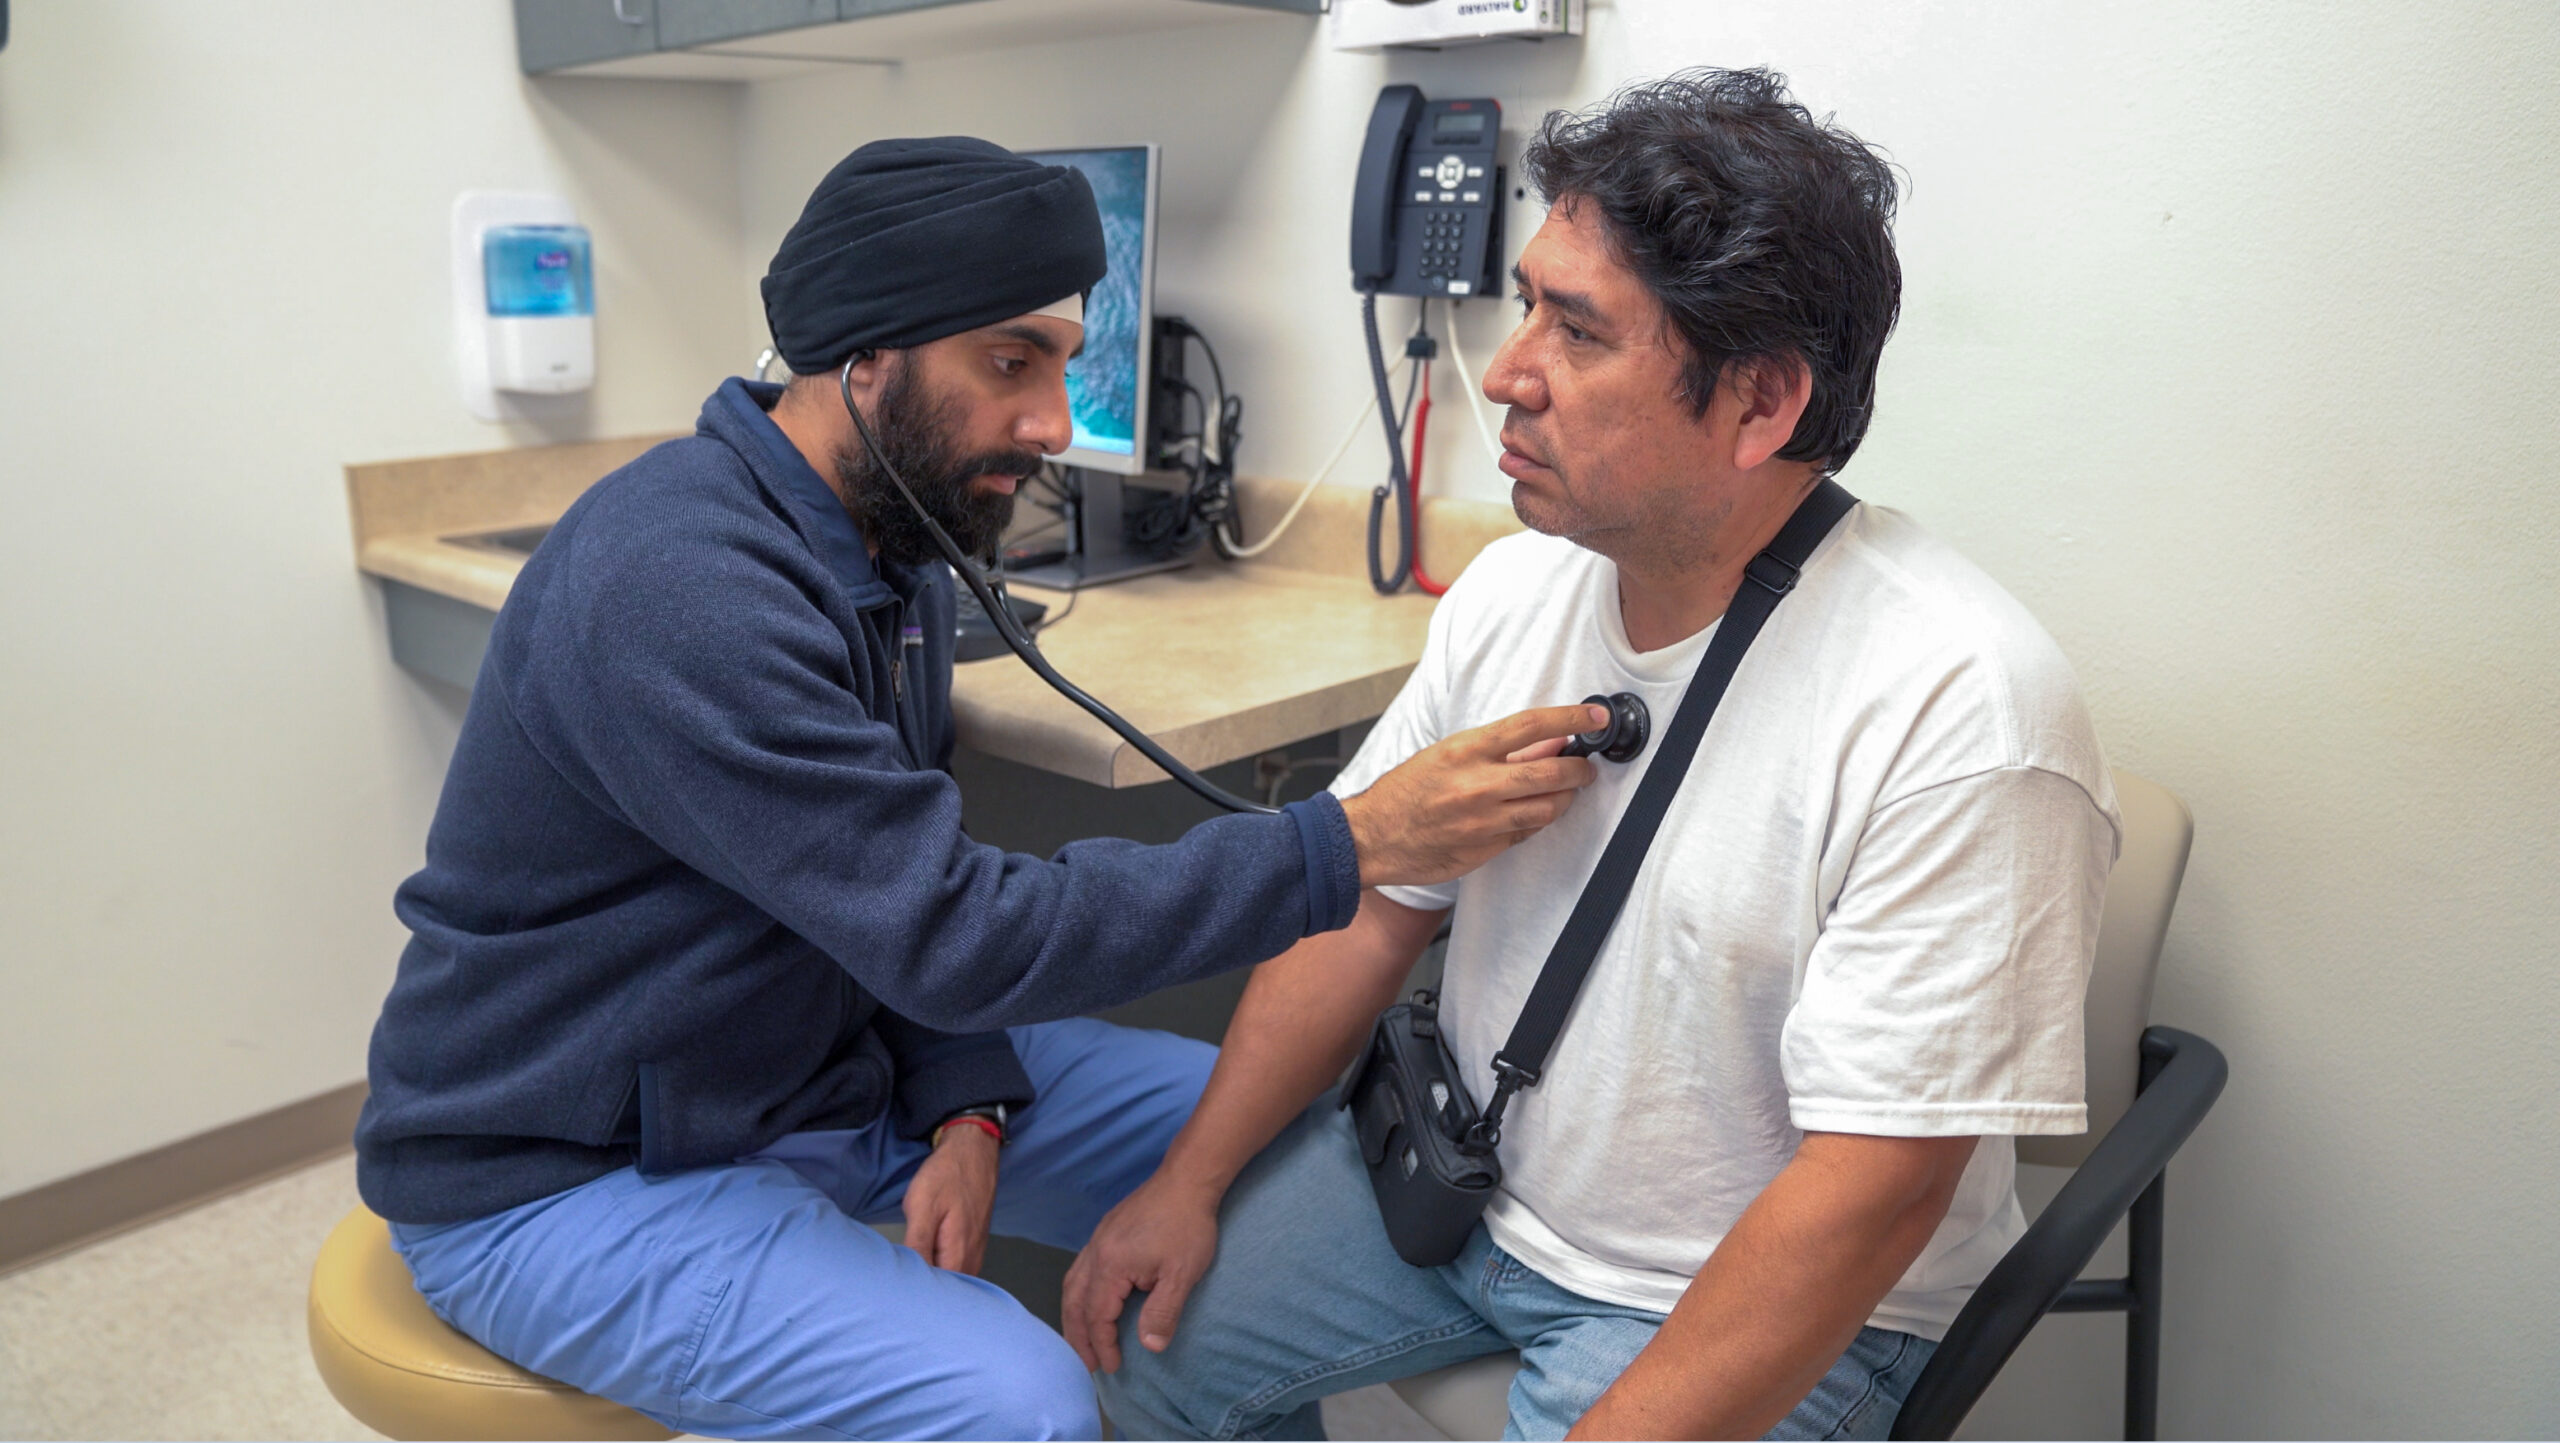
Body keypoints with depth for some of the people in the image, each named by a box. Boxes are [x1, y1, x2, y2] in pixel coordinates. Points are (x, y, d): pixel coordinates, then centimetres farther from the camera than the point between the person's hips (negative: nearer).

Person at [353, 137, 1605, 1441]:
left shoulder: (896, 546, 1)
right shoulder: (676, 586, -29)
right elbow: (960, 935, -32)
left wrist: (968, 1107, -9)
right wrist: (1352, 845, -30)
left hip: (844, 1070, 8)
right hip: (577, 1175, -8)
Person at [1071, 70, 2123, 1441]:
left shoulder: (1960, 708, -27)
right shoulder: (1516, 584, -6)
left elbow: (1875, 1187, -25)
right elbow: (1369, 901, 1)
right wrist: (1191, 1181, -1)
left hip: (1762, 1303, -5)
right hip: (1464, 1179, 6)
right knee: (1151, 1329, 5)